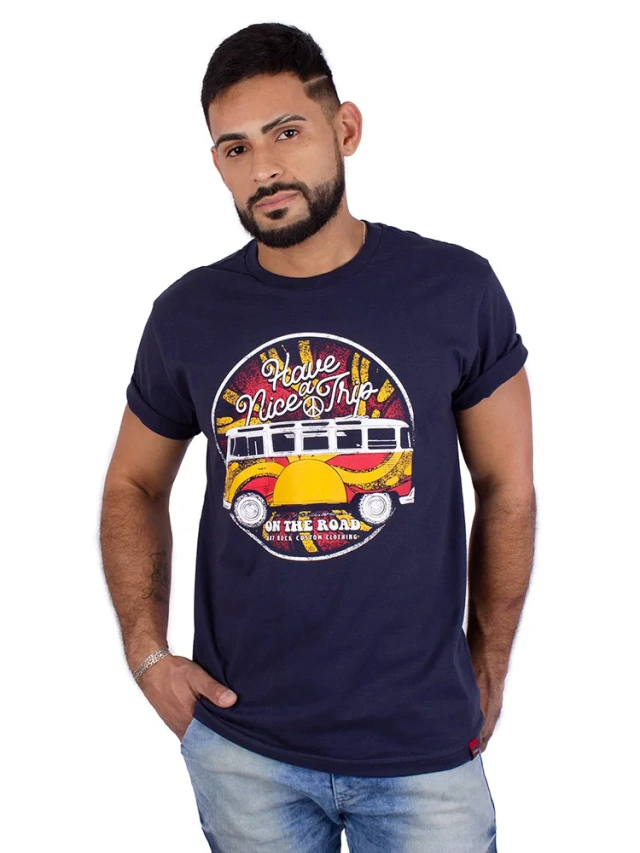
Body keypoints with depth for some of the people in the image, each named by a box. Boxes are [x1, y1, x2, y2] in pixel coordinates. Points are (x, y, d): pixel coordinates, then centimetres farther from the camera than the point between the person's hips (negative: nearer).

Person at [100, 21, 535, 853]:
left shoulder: (457, 290, -8)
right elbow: (134, 485, 9)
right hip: (240, 740, 2)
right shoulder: (188, 314, -4)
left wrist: (489, 671, 2)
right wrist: (147, 652, -1)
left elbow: (507, 489, 0)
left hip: (424, 748, -1)